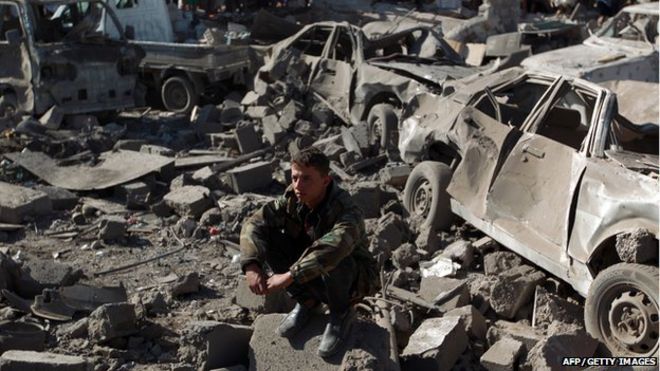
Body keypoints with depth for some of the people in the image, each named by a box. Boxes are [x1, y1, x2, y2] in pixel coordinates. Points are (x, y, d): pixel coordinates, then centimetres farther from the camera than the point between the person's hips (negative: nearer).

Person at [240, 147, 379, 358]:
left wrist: (289, 276, -53)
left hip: (354, 279, -5)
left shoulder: (346, 210, -32)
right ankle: (306, 301, 3)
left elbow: (334, 247, -51)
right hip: (312, 279, 5)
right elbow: (254, 224, -18)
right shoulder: (292, 200, -14)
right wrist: (251, 266, -35)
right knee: (266, 240, -14)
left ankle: (341, 313, -6)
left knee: (332, 261, -39)